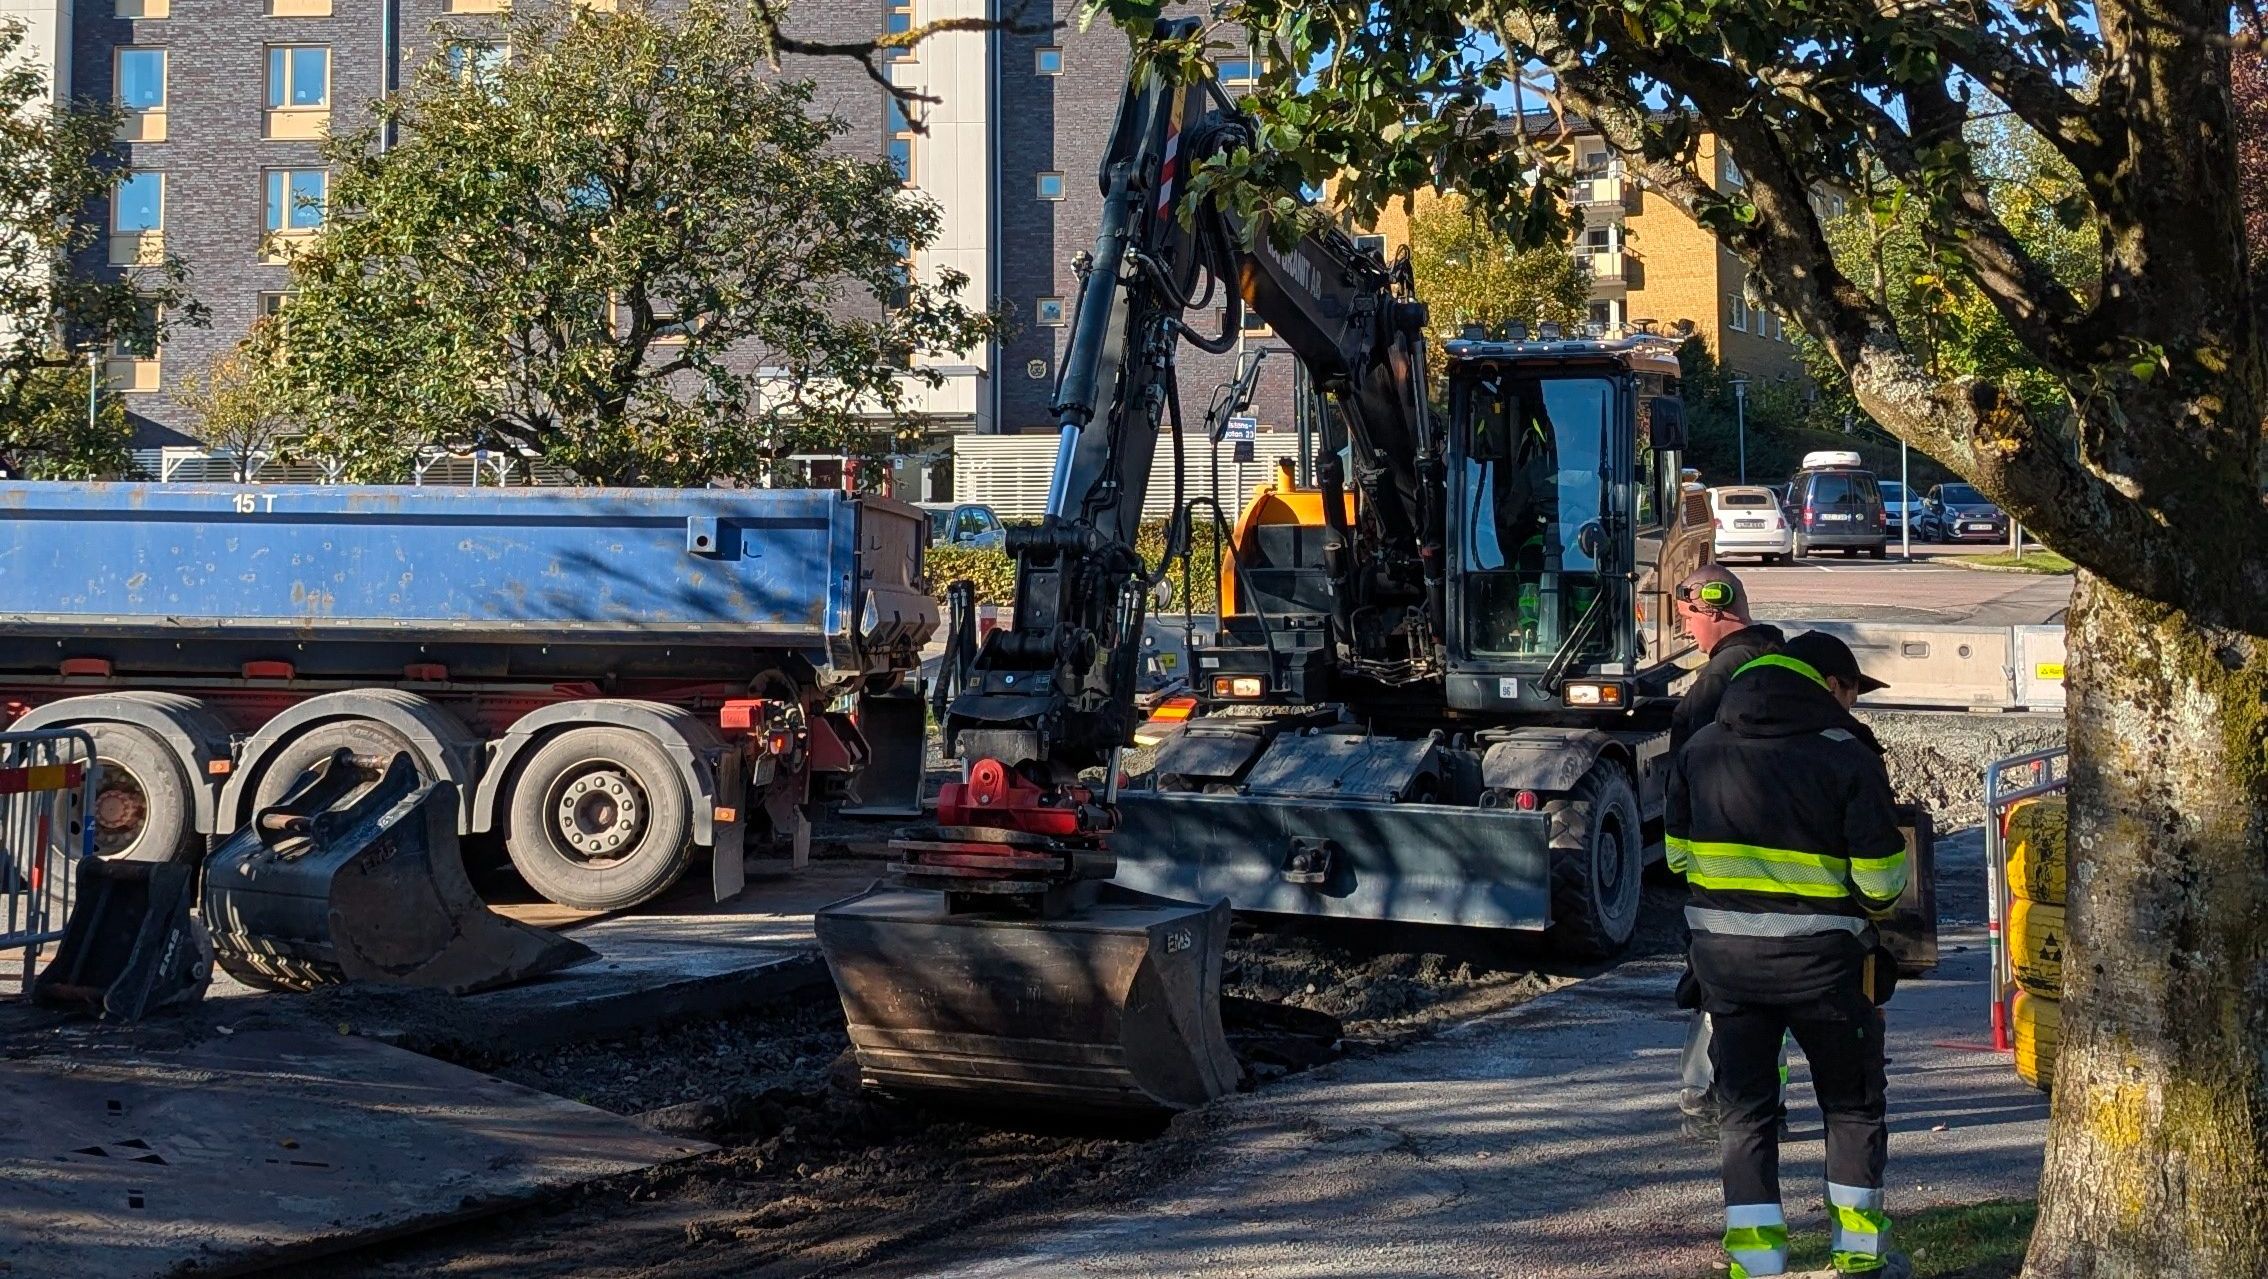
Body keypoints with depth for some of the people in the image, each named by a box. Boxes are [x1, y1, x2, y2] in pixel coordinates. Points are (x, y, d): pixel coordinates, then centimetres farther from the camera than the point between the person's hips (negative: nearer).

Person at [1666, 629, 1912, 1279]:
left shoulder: (1700, 748, 7)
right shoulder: (1847, 754, -8)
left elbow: (1678, 853, 11)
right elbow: (1880, 876, -9)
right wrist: (1876, 908, 12)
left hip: (1721, 951, 4)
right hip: (1818, 954, -4)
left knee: (1745, 1106, 11)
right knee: (1853, 1102, 14)